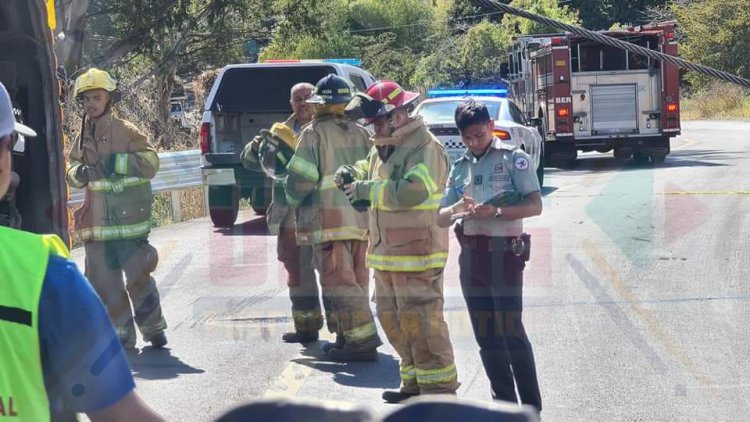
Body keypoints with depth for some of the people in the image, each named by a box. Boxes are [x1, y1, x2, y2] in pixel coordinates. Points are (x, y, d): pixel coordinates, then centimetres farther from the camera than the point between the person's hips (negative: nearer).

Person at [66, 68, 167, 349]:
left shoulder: (125, 131, -5)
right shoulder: (83, 136, 11)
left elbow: (151, 162, -10)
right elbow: (72, 169, 18)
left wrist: (119, 162, -20)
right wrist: (79, 174, -5)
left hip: (128, 218, -5)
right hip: (97, 221, 5)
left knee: (138, 276, -2)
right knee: (102, 281, 6)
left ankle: (153, 328, 15)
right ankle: (121, 333, 15)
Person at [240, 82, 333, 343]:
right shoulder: (280, 132, 13)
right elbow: (251, 162, 12)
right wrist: (256, 148, -11)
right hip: (290, 219, 5)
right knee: (297, 273, 12)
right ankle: (306, 326, 22)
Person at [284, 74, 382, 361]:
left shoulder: (314, 133, -6)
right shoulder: (360, 134, 12)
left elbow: (301, 177, -10)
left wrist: (293, 200, 8)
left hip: (329, 221, -7)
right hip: (361, 219, 7)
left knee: (339, 282, -6)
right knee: (356, 281, 13)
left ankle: (363, 340, -13)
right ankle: (348, 337, 17)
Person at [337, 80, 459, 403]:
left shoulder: (425, 148, -15)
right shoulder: (384, 148, 15)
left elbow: (410, 192, -28)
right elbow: (369, 171, 30)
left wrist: (366, 190, -20)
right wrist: (353, 175, 5)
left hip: (416, 254, -10)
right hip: (386, 254, 10)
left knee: (421, 321, -8)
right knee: (392, 318, 14)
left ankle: (440, 387, 0)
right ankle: (414, 382, 25)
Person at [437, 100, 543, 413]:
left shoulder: (513, 158, -3)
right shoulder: (459, 167, 13)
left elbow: (535, 206, -10)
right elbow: (442, 218, 11)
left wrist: (496, 211, -23)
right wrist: (456, 209, -12)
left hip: (504, 252, -6)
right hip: (470, 255, 6)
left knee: (511, 332, -10)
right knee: (486, 336, 8)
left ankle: (532, 408, -4)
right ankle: (505, 404, 16)